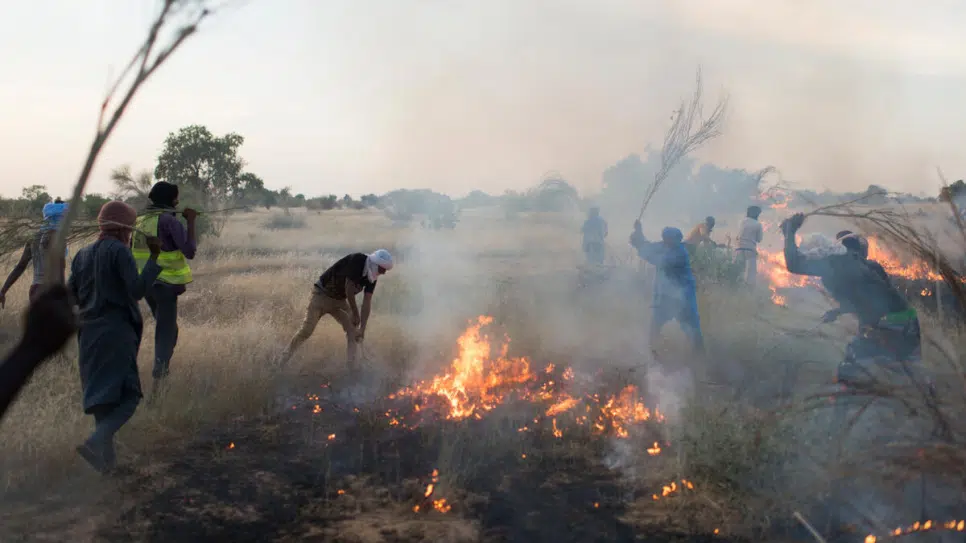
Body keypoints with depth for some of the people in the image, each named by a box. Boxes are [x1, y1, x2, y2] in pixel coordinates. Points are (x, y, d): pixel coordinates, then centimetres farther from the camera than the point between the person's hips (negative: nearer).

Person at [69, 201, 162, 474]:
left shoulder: (82, 255, 11)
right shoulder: (119, 251, -9)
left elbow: (71, 295, 14)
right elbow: (138, 290, -16)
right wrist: (154, 258, -10)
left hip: (89, 333, 7)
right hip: (116, 331, -7)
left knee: (102, 396, 16)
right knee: (127, 396, -7)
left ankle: (107, 457, 18)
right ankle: (96, 442, -27)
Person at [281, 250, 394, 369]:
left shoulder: (371, 276, -7)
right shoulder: (357, 260, -27)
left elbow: (367, 302, -8)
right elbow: (349, 288, -25)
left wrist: (362, 328, -13)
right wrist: (355, 313, -14)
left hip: (340, 300, 6)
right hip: (321, 295, -6)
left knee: (353, 331, -5)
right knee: (306, 331, -9)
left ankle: (351, 367, 0)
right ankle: (283, 360, 10)